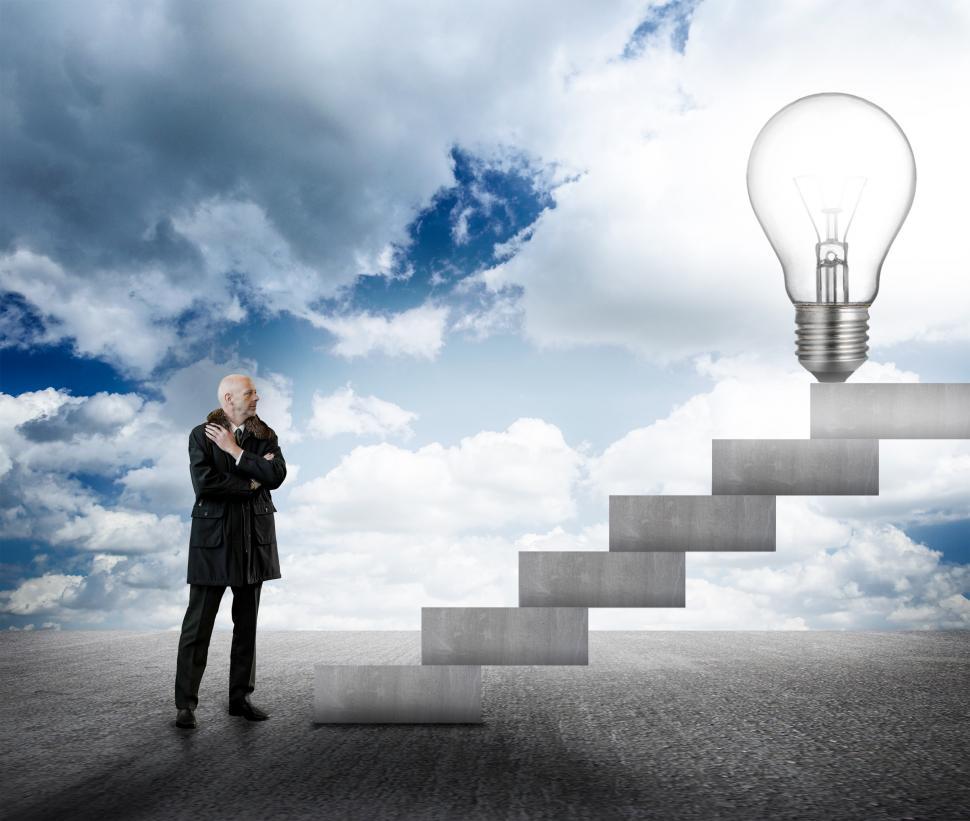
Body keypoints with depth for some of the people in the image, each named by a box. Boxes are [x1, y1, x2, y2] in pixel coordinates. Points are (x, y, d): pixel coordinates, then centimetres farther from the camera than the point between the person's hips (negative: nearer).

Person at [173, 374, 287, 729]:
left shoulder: (265, 435, 8)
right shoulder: (201, 435, -3)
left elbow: (277, 475, -8)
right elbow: (203, 483, -17)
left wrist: (235, 451, -12)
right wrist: (250, 484, -10)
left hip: (254, 536, 4)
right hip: (214, 535, -4)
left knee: (247, 622, 9)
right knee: (198, 623, -3)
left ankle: (241, 697, 18)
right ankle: (185, 704, 3)